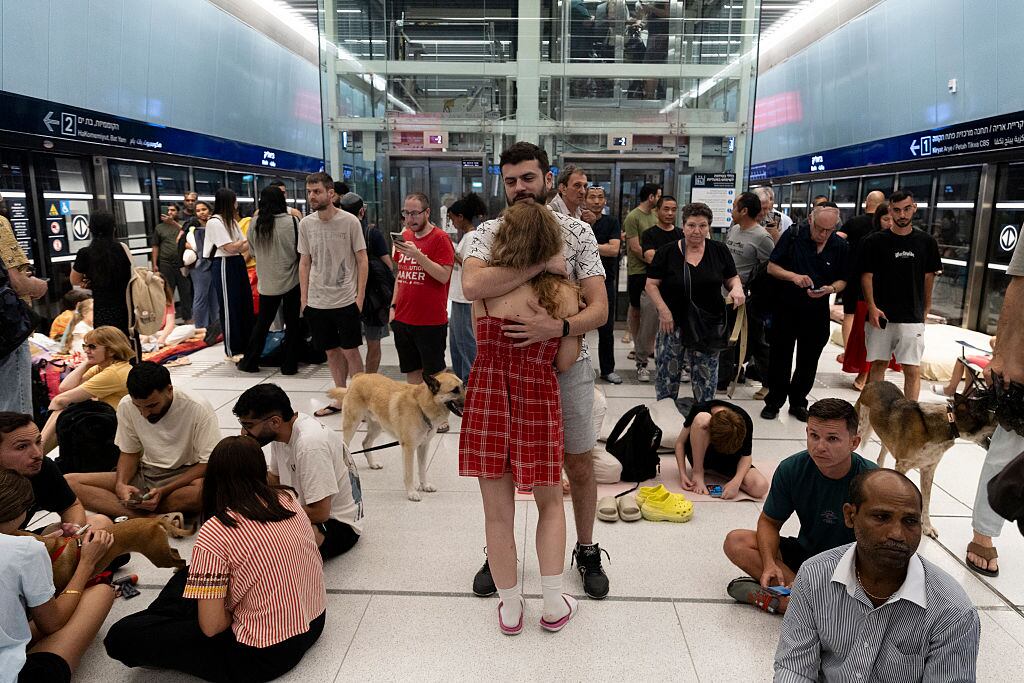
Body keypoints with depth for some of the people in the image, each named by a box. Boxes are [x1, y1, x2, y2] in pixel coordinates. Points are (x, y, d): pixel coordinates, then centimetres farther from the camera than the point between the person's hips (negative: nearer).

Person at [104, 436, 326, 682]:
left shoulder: (213, 533, -18)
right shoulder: (287, 497, -2)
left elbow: (211, 627, -16)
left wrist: (233, 612, 5)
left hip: (265, 655, -7)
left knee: (122, 637, -3)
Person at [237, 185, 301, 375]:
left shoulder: (255, 224, -5)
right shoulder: (292, 222, -14)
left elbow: (252, 249, 9)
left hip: (267, 282, 3)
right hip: (290, 280, -3)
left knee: (262, 322, 16)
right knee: (293, 324, 8)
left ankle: (249, 362, 23)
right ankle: (289, 365, 11)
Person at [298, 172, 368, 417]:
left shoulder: (350, 221, -8)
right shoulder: (305, 224, 4)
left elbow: (362, 261, -4)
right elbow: (304, 262, 11)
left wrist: (359, 296, -8)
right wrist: (303, 298, 7)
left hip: (346, 300, -4)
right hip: (316, 302, 4)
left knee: (350, 351, 2)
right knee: (331, 351, 13)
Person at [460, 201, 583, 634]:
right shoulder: (563, 293, -9)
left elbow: (481, 342, 6)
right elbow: (564, 362, -3)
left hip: (486, 399, 1)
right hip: (538, 402, -1)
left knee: (498, 513, 12)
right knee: (550, 504, 21)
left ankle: (510, 608, 27)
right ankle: (554, 605, 24)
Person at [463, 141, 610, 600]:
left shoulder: (577, 232, -4)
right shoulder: (491, 231, -5)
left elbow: (599, 309, -10)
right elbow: (471, 286, -27)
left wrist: (558, 328, -30)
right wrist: (542, 263, -27)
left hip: (568, 367, 0)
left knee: (579, 466, 12)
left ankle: (586, 551, 35)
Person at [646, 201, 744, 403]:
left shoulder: (719, 251, 2)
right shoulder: (667, 252, -4)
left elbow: (732, 279, 11)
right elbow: (651, 284, -2)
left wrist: (737, 288, -12)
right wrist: (663, 310, -13)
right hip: (673, 324, -1)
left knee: (706, 378, 8)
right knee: (668, 373, 6)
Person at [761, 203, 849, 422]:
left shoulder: (840, 246, -1)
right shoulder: (793, 236, -7)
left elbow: (842, 280, 5)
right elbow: (771, 267, -4)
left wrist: (830, 289, -18)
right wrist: (793, 276, -22)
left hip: (817, 312, 2)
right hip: (786, 308, -2)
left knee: (808, 362, 11)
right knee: (780, 357, 6)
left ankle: (798, 402, 26)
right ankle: (774, 401, 19)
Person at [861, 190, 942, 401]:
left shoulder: (926, 242, 6)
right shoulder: (875, 241, 1)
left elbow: (928, 277, 11)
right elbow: (867, 276, 0)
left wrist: (925, 309, 8)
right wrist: (872, 307, -11)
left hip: (912, 318, 1)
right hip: (880, 316, 0)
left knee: (913, 370, -4)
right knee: (878, 364, 8)